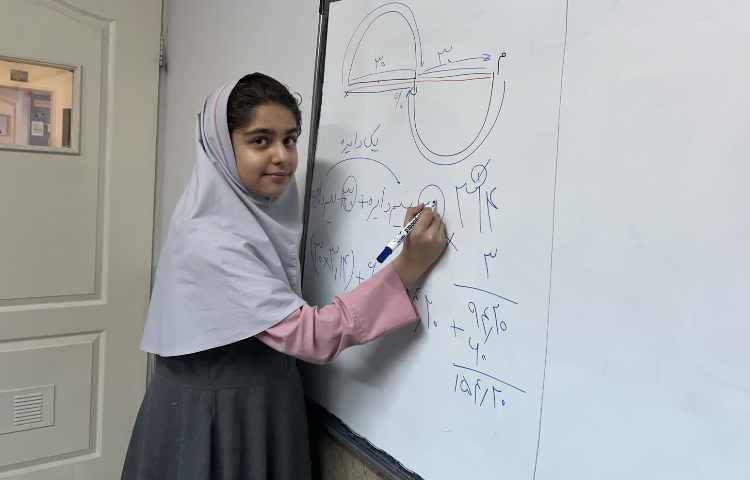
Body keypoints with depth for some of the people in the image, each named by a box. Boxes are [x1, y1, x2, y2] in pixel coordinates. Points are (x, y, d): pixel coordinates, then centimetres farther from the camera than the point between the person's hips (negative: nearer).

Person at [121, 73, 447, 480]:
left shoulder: (262, 211, -2)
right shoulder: (209, 241, -27)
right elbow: (311, 336, -29)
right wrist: (407, 268, -31)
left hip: (267, 407, 7)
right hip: (213, 419, -7)